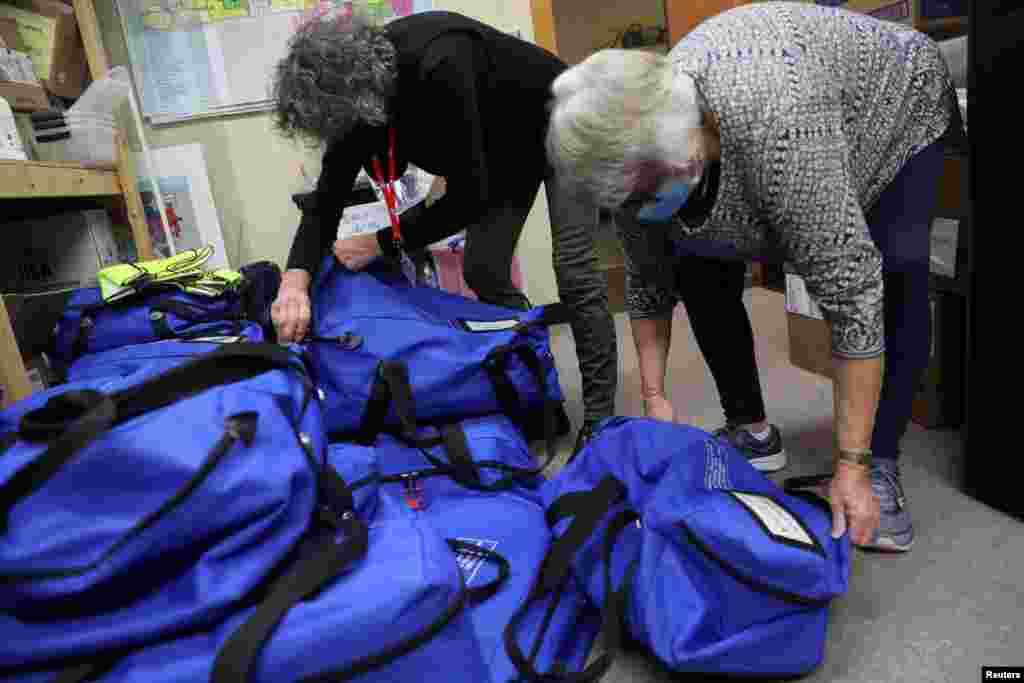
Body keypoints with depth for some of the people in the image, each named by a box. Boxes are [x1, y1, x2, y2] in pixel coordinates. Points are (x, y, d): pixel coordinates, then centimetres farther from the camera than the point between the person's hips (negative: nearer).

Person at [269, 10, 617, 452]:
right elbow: (328, 195, -15)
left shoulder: (439, 66, -40)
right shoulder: (352, 80, -16)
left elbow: (469, 195, -34)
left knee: (574, 273, -14)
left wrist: (383, 243, -26)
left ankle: (599, 419, -1)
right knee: (481, 270, 0)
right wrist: (296, 279, -31)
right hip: (500, 144, 7)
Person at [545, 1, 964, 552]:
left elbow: (853, 292, -42)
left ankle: (881, 465, -9)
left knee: (894, 276, -25)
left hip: (895, 107, -4)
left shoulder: (774, 126, -45)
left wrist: (853, 466, -39)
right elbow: (648, 281, -14)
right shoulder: (634, 148, -25)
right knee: (698, 271, -10)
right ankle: (749, 430, 5)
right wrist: (654, 397, -16)